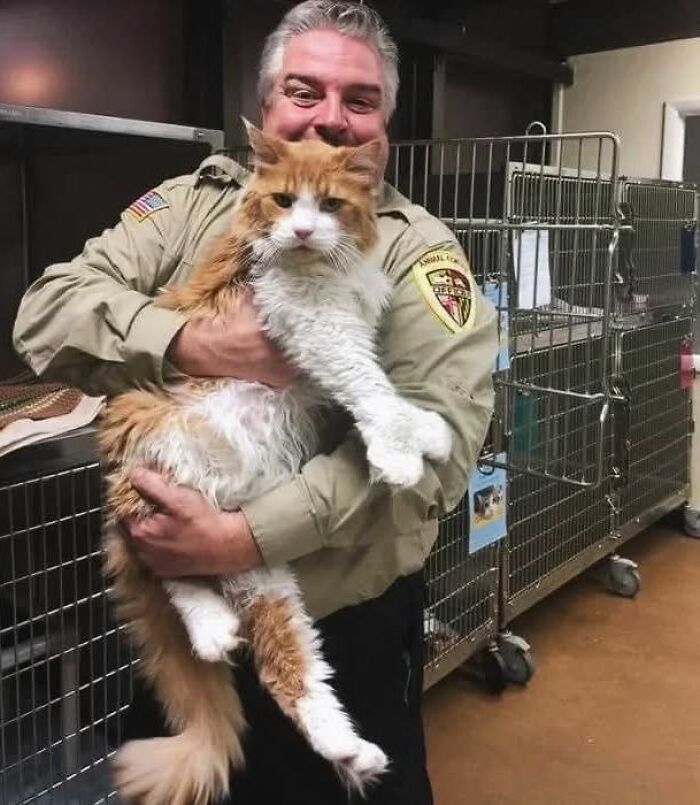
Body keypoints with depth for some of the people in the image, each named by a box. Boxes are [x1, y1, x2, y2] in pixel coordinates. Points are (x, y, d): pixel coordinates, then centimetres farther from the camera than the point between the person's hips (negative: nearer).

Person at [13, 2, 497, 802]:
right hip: (175, 607, 3)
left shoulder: (417, 250, -7)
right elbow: (47, 309, -6)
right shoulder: (190, 205, 2)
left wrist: (246, 538, -27)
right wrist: (192, 343, -23)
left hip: (347, 630, -3)